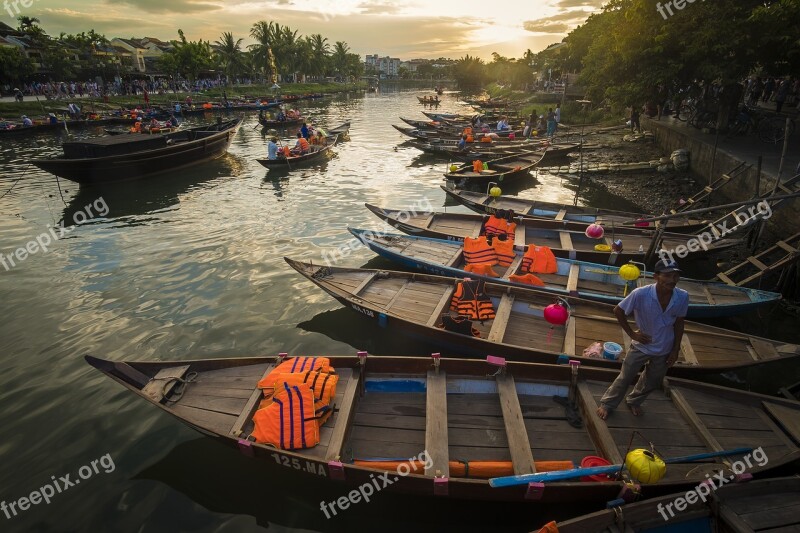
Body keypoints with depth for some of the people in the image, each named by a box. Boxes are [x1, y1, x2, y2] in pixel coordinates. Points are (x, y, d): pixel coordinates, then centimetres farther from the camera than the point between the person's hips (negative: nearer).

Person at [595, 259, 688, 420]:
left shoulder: (682, 297, -21)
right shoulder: (641, 294, -30)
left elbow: (679, 323, -3)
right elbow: (618, 311, -15)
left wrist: (676, 349, 1)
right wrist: (631, 333, -14)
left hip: (664, 350, 3)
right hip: (641, 346, -3)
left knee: (652, 382, 23)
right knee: (625, 379, 11)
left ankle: (634, 401, 50)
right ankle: (607, 404, 33)